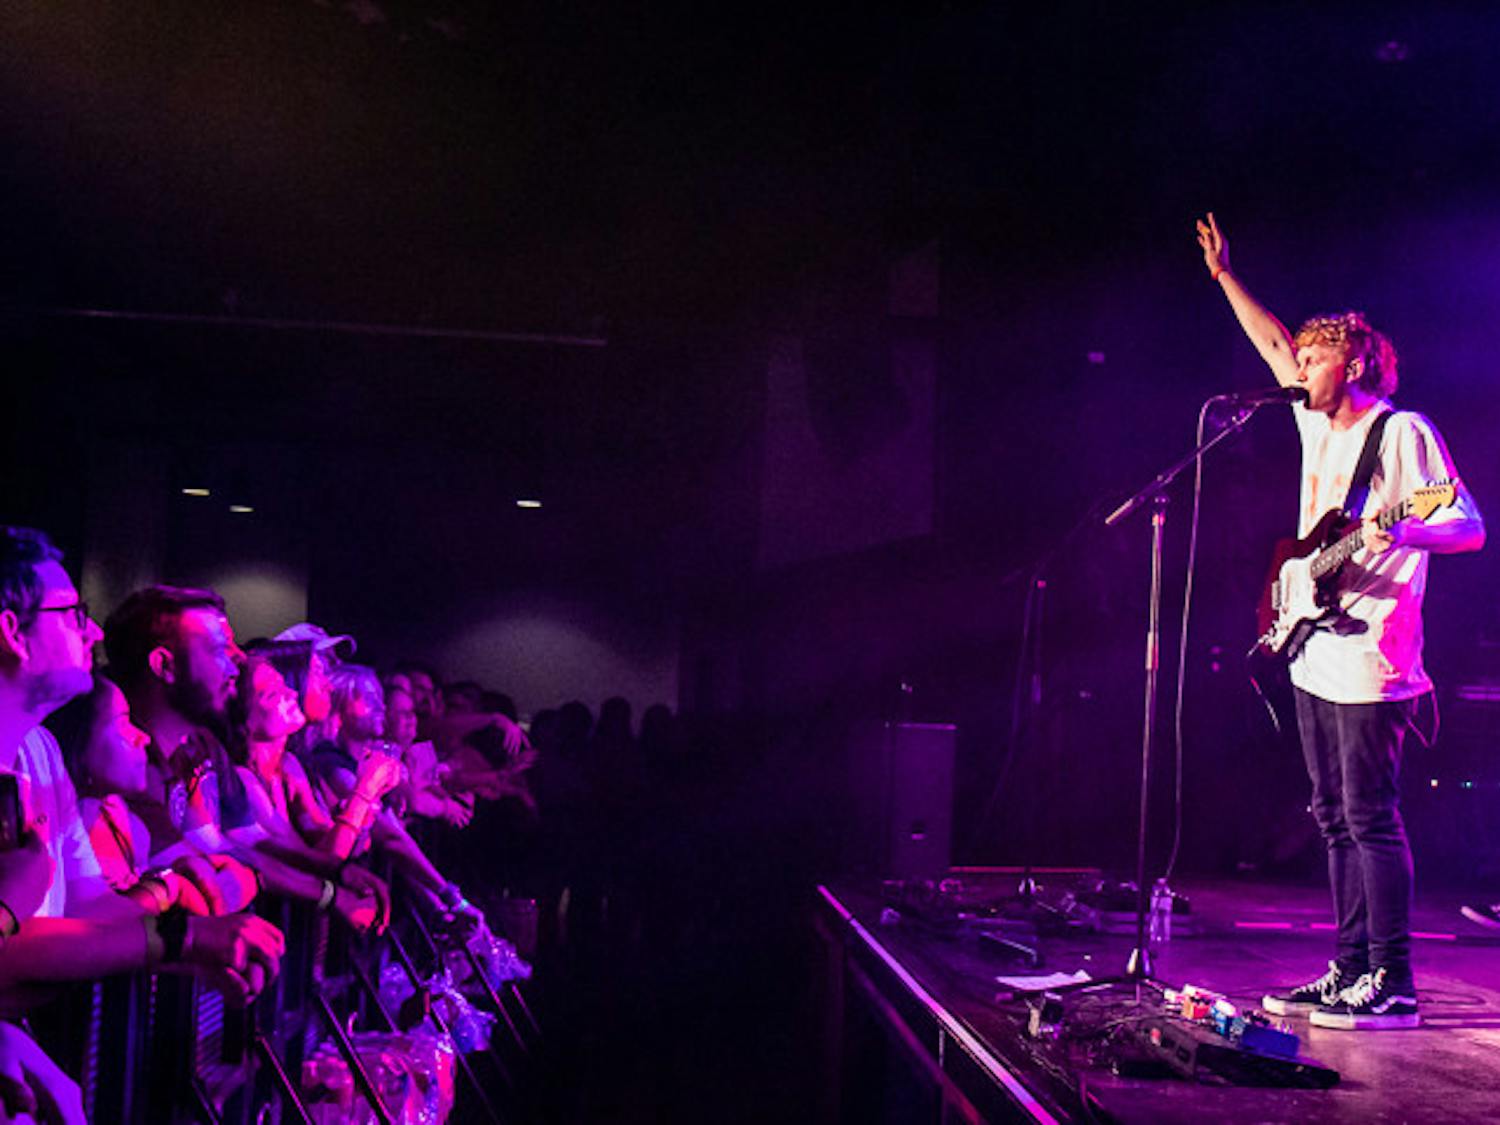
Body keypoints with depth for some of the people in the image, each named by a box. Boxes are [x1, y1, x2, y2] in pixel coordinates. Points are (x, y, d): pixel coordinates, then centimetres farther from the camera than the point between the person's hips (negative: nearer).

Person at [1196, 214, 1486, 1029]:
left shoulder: (1403, 433, -8)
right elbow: (1274, 344, 27)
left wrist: (1405, 532, -32)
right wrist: (1225, 276, 29)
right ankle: (1350, 971, 17)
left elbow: (1471, 528, -13)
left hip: (1368, 658, -9)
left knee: (1371, 820, -7)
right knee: (1335, 820, 10)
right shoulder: (1319, 424, 15)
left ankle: (1392, 987, -2)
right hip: (1314, 655, 9)